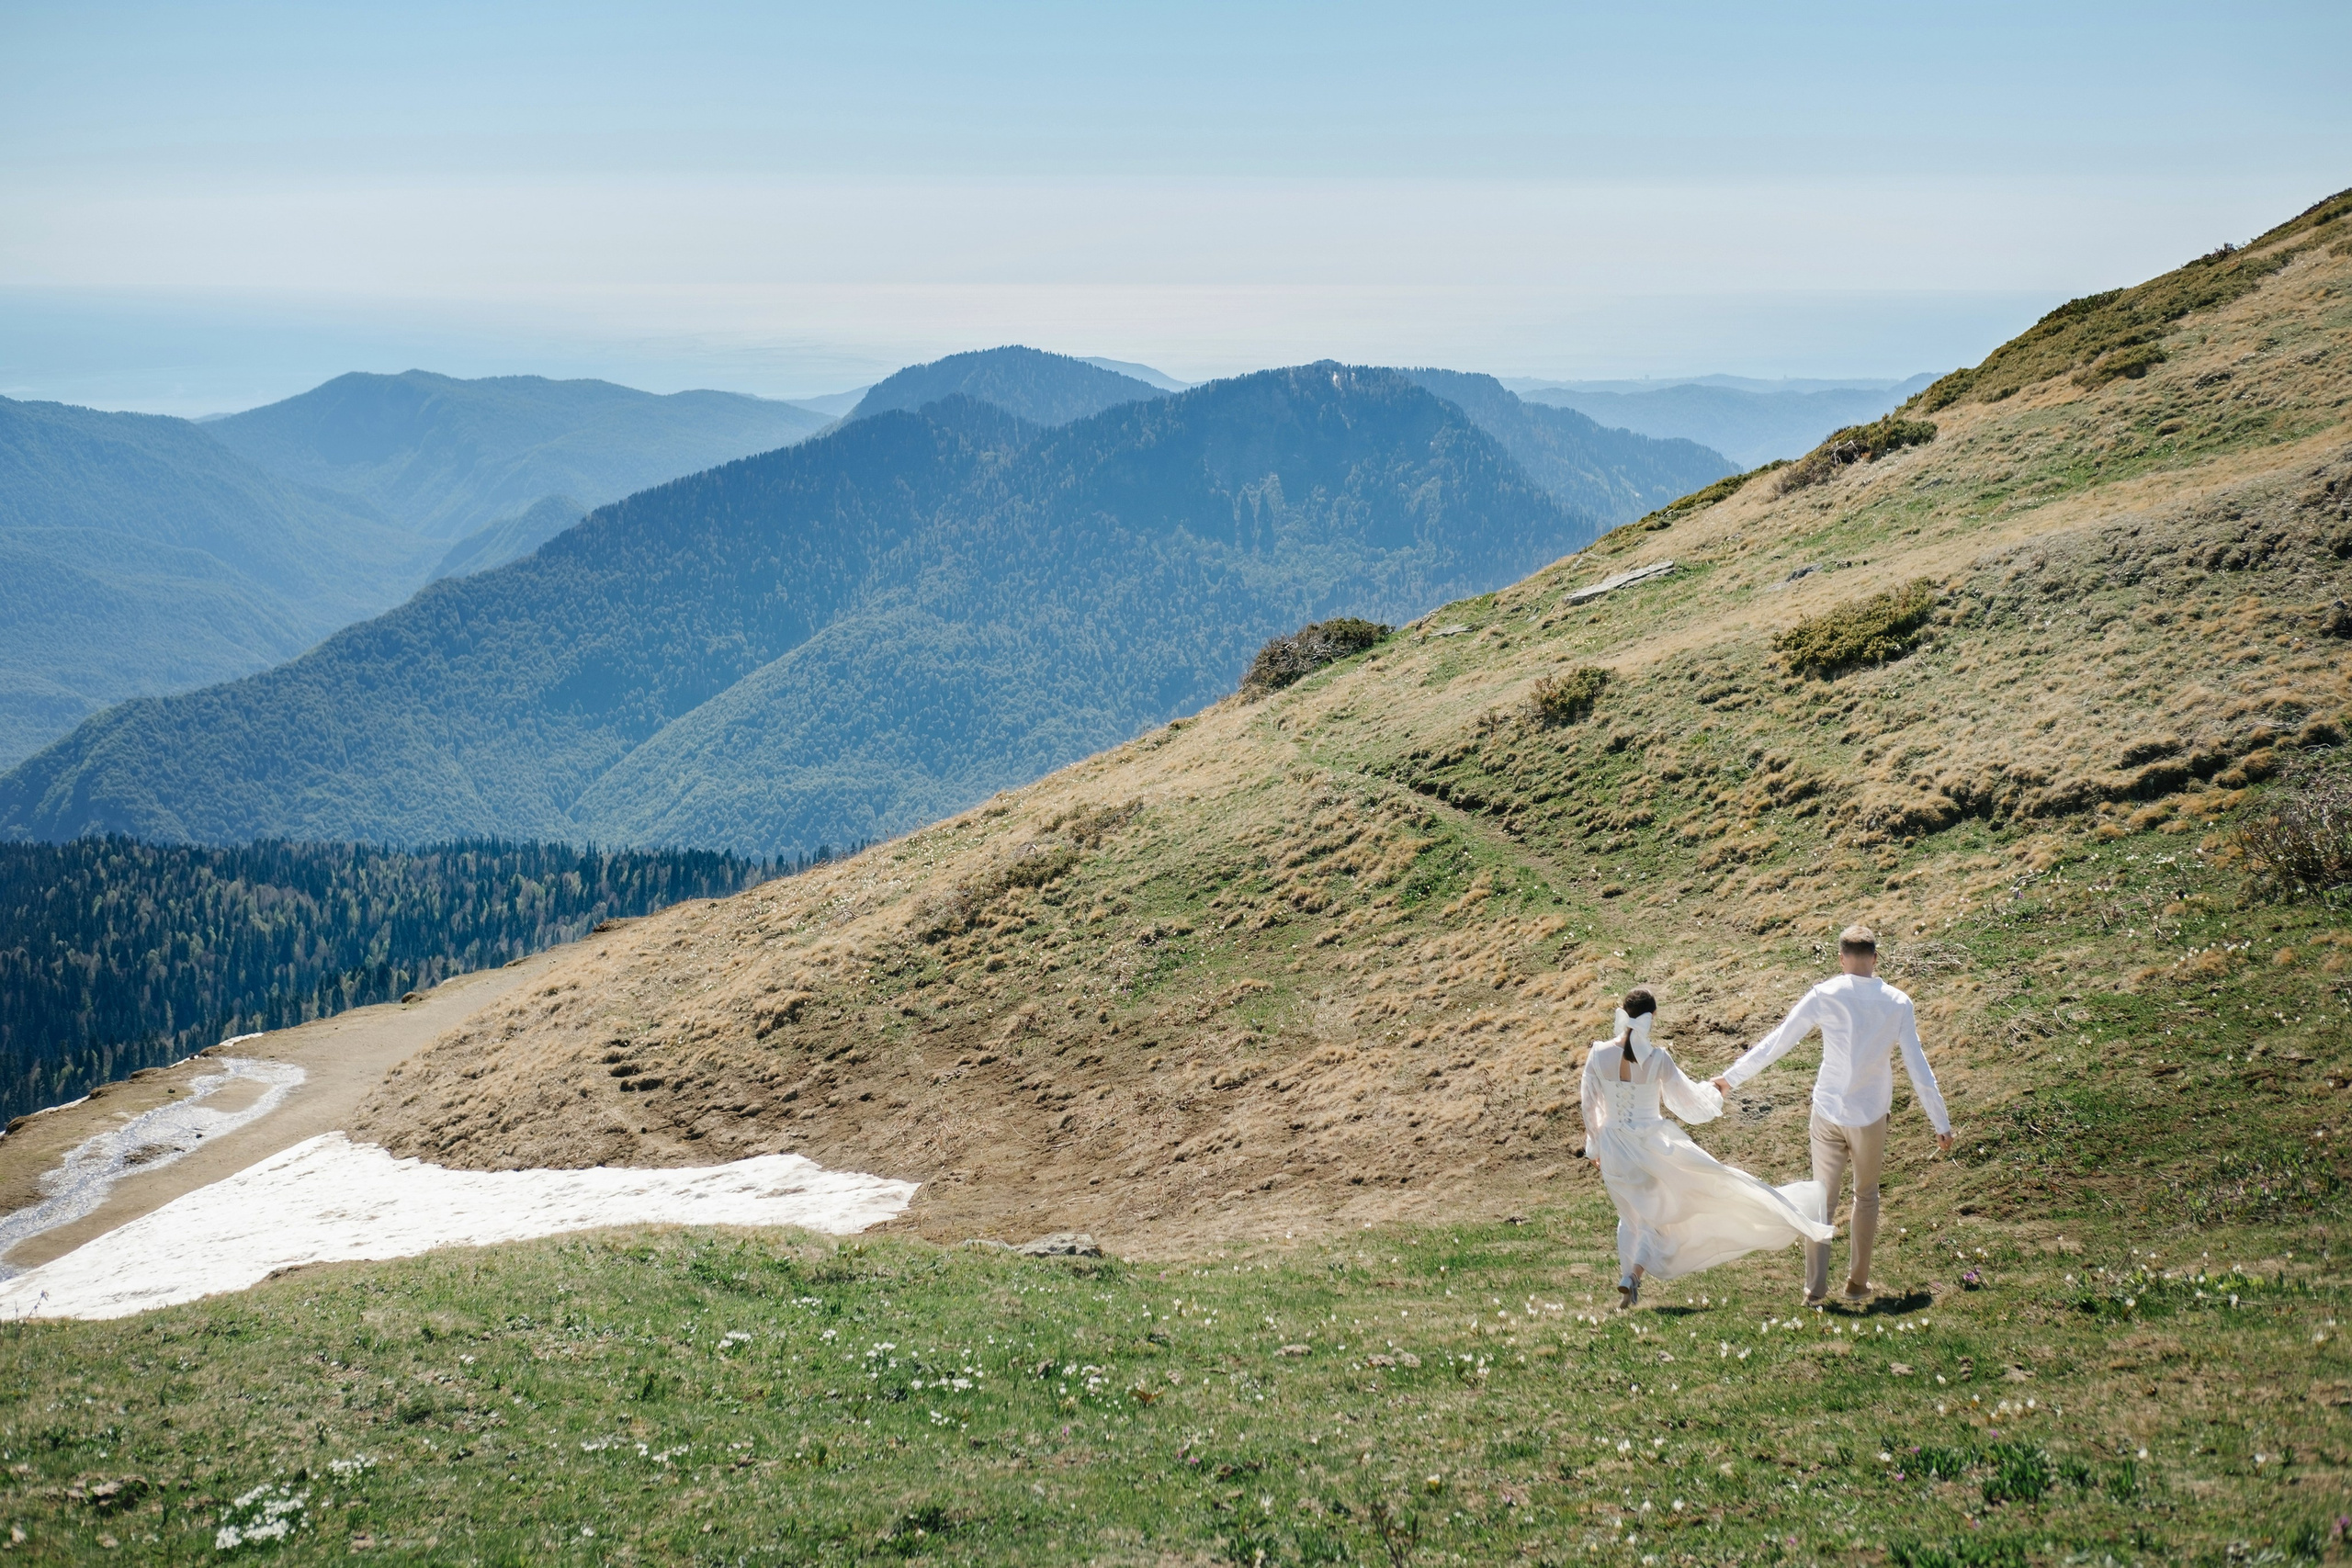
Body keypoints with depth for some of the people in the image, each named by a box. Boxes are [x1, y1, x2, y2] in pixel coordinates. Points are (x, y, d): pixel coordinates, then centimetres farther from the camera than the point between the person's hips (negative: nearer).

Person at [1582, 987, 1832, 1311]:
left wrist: (1594, 1147, 16)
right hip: (1652, 1144, -4)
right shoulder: (1656, 1058, -15)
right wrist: (1713, 1096, 21)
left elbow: (1590, 1106, 1)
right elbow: (1688, 1098, -2)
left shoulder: (1598, 1055, -9)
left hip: (1614, 1149, 4)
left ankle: (1628, 1277, 16)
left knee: (1633, 1215, 23)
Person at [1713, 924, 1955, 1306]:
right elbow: (1918, 1068, -3)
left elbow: (1776, 1042, -4)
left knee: (1822, 1197, 7)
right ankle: (1858, 1283, 24)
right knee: (1866, 1196, 19)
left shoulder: (1824, 996, -7)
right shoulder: (1897, 1003, -5)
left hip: (1828, 1113, 0)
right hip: (1870, 1117, 0)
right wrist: (1941, 1123, 5)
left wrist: (1731, 1077, 5)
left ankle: (1815, 1288, 3)